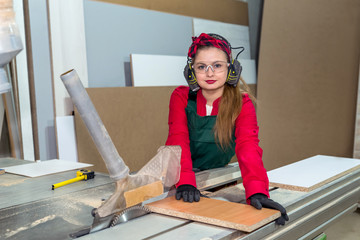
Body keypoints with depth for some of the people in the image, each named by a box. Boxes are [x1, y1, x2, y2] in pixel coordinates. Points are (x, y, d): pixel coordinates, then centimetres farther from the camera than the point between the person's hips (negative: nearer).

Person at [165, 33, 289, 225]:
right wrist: (185, 182, -38)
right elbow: (178, 141, -21)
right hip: (175, 179, 0)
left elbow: (248, 146, -24)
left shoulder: (242, 104, -9)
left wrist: (258, 192, -40)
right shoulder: (181, 97, -8)